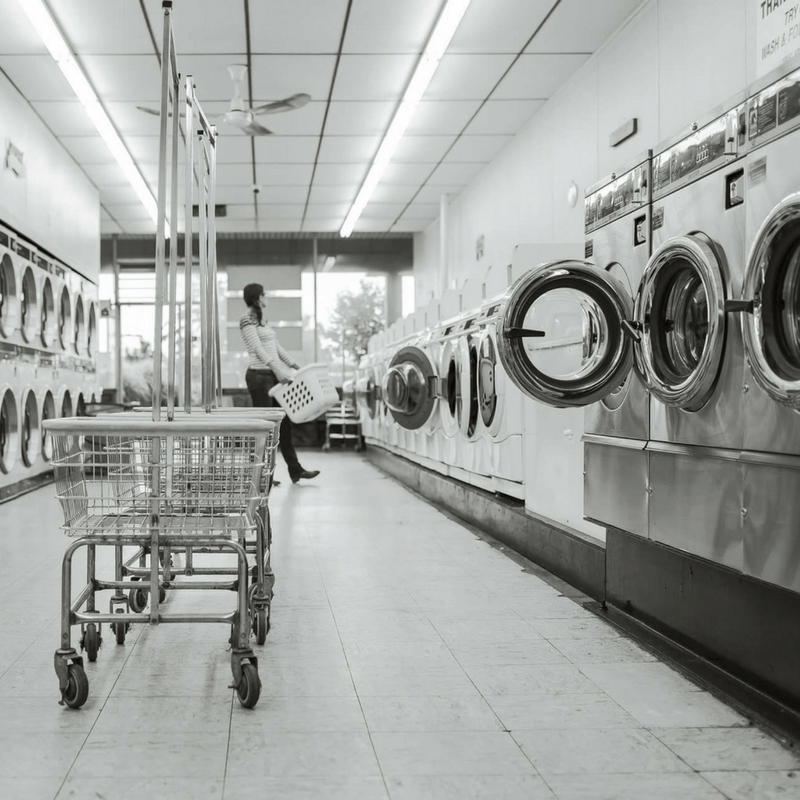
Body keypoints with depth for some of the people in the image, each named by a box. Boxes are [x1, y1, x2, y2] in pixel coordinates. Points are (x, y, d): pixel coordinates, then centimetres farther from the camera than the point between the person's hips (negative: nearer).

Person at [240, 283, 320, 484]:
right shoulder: (247, 319, -9)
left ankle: (295, 470, 13)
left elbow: (276, 348, 21)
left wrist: (295, 366, 15)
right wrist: (279, 371, -25)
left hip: (273, 376, 9)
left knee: (284, 423, 9)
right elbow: (258, 349, -18)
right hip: (259, 376, -9)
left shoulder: (262, 320, 18)